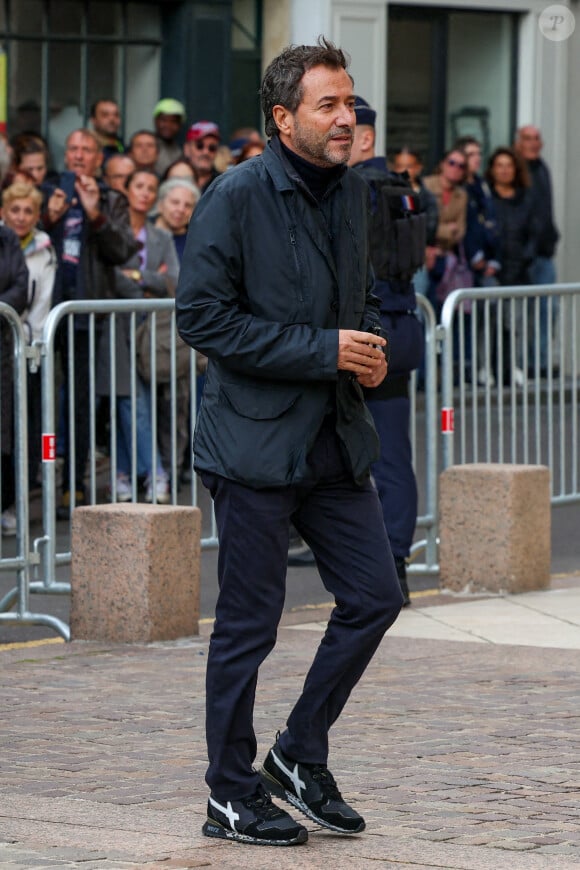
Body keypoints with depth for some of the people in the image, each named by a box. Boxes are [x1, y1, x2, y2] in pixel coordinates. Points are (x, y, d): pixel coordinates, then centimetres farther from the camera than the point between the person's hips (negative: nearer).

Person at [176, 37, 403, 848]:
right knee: (248, 624, 1)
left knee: (375, 596, 6)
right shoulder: (236, 197, -13)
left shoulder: (352, 192, 9)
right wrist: (324, 350, -18)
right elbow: (203, 316, -17)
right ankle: (232, 796, 13)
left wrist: (369, 345, 1)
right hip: (256, 441, -7)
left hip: (337, 438, 7)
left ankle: (301, 756, 22)